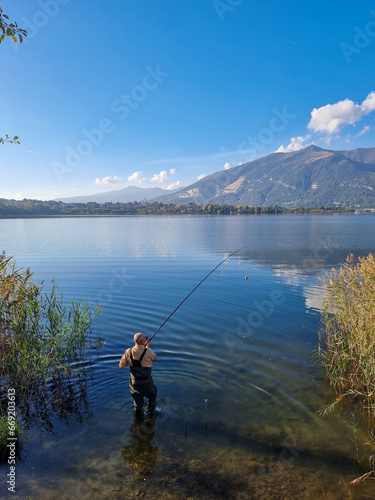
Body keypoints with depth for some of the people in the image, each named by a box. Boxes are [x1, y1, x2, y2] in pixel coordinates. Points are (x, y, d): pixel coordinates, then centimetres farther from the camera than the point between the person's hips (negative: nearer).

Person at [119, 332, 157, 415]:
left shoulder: (128, 352, -14)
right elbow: (154, 358, 1)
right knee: (152, 396, 26)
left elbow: (121, 365, -3)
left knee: (137, 397, 28)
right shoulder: (148, 352, -23)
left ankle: (138, 412, 46)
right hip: (146, 382, -3)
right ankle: (151, 411, 42)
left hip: (134, 381, 3)